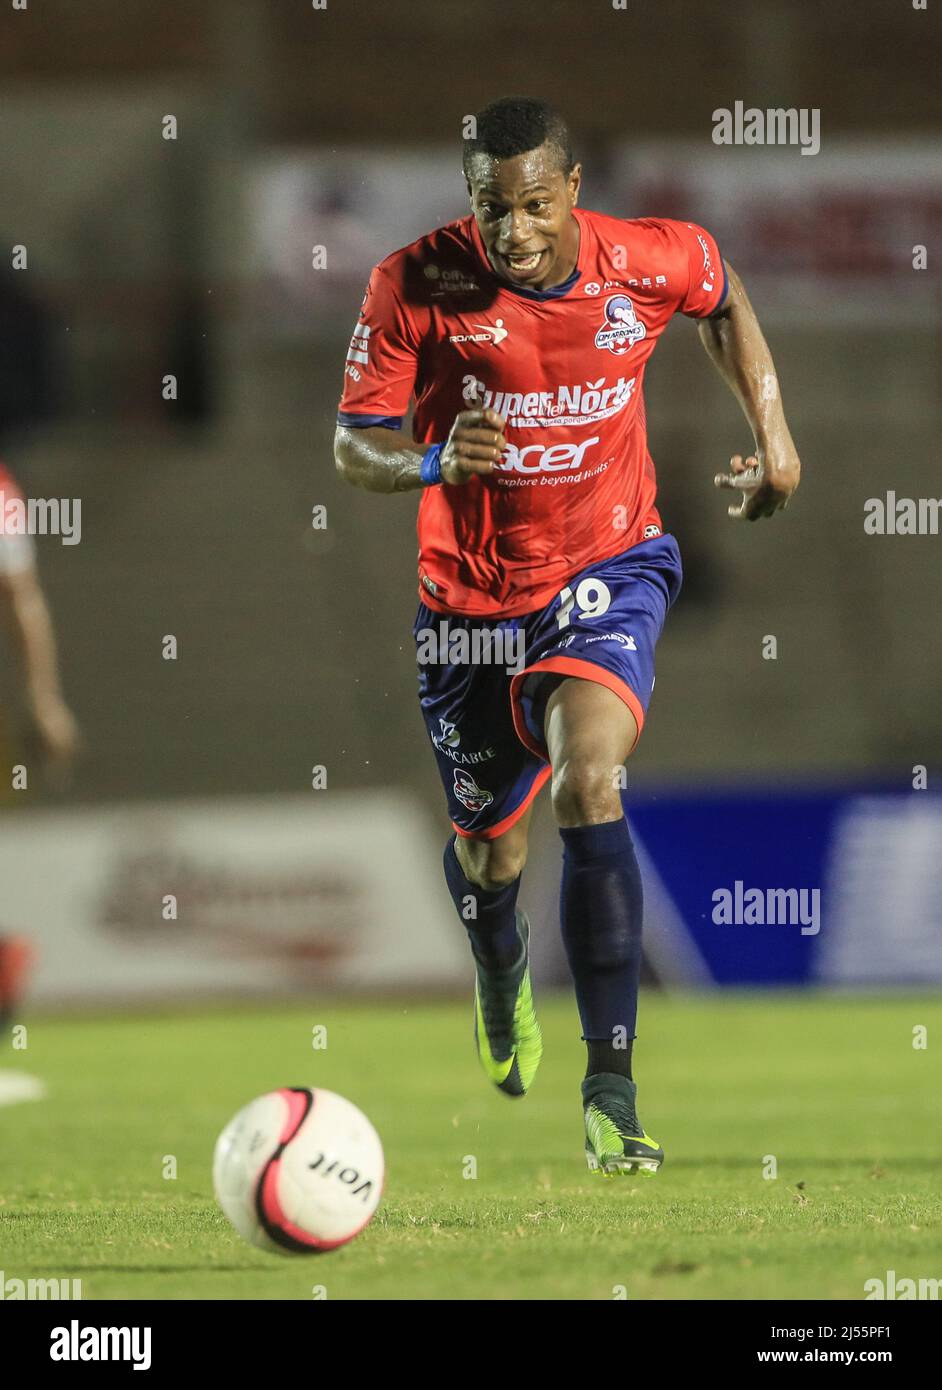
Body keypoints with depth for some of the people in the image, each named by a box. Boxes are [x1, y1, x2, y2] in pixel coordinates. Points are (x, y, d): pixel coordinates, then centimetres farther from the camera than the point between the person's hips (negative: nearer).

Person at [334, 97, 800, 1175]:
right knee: (488, 852, 13)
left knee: (588, 785, -27)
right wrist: (432, 461, -35)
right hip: (472, 595, 1)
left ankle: (611, 1087, -26)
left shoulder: (651, 262, -13)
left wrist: (771, 430, 6)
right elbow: (353, 444, -14)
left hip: (608, 570, -1)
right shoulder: (418, 285, -17)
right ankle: (501, 976, 54)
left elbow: (724, 298, 12)